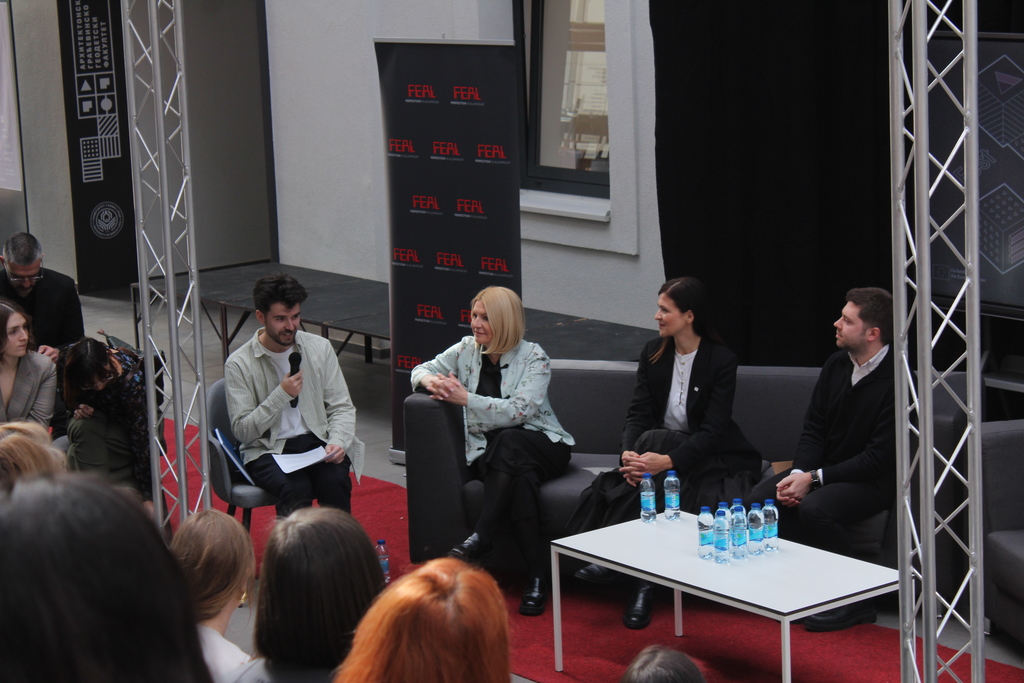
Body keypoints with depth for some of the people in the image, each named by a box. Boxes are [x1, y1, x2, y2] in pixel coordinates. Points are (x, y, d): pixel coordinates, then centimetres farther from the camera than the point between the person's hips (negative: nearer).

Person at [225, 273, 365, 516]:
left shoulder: (320, 348, 5)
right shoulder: (239, 365, -5)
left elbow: (342, 407, 7)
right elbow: (242, 430, -7)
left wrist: (337, 442, -13)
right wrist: (282, 394, -16)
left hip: (317, 441, 3)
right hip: (268, 450, -3)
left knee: (335, 480, -30)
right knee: (296, 489, -34)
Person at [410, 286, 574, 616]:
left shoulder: (533, 357, -6)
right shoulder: (466, 350, 8)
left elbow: (518, 411, -19)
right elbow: (422, 370, 17)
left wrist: (465, 398, -22)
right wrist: (431, 381, -9)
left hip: (540, 445, -2)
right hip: (488, 451, 3)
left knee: (508, 442, -39)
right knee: (519, 477, -34)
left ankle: (480, 537, -37)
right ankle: (536, 573, -38)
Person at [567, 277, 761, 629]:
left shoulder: (721, 361, -12)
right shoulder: (653, 353, 5)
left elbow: (713, 431, -20)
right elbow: (638, 414, -1)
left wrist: (668, 460, -36)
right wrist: (628, 453, -24)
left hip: (711, 458, -5)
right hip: (661, 446, 5)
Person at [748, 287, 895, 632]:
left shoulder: (896, 380, -19)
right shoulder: (837, 364, 5)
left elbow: (879, 458, -20)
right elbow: (813, 429, 8)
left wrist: (814, 478, -20)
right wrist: (798, 474, -11)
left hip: (872, 480, -7)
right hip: (824, 470, 7)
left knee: (814, 508, -33)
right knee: (762, 498, -16)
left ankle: (855, 601, -16)